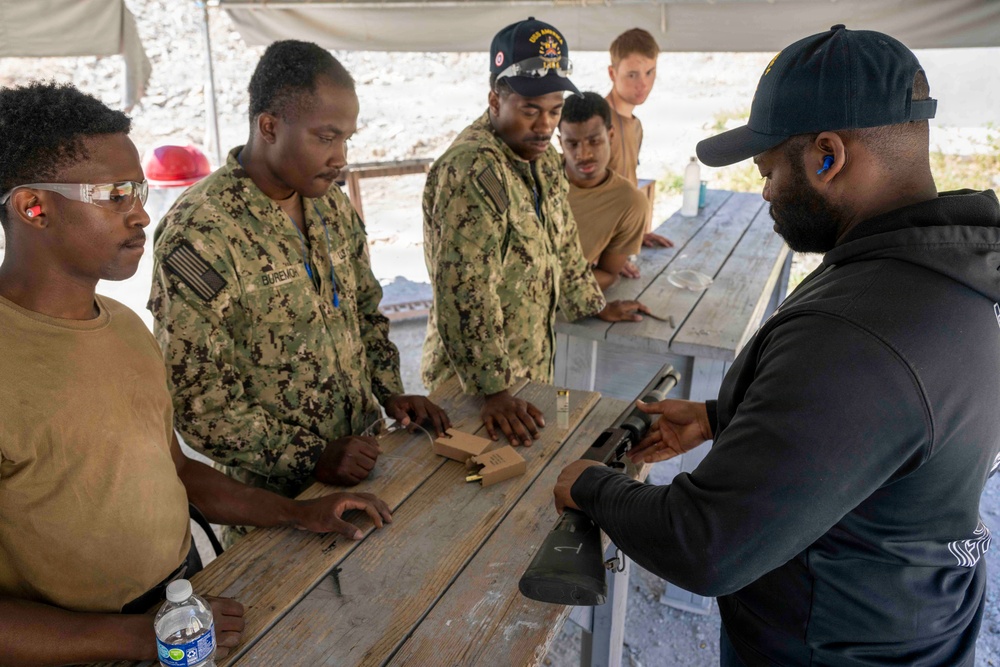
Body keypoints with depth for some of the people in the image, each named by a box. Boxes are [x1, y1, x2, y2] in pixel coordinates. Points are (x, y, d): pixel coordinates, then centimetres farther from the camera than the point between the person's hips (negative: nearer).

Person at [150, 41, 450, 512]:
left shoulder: (333, 205, 0)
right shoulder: (198, 234, -23)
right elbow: (195, 397, -22)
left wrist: (391, 392, 0)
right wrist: (311, 457, -21)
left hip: (362, 453, 7)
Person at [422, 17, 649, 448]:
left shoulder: (541, 155, 4)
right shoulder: (469, 171, -26)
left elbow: (562, 239, 18)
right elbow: (467, 294, -30)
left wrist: (596, 306, 21)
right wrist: (493, 390, -30)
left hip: (533, 363, 8)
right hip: (474, 380, -8)